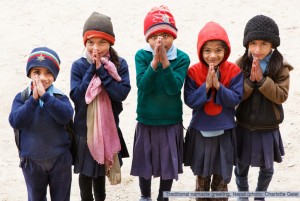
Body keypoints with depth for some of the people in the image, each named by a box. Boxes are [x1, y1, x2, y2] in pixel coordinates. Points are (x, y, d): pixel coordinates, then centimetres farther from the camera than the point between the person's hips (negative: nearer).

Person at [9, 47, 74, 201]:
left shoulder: (60, 98, -9)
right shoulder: (21, 98, -7)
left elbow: (66, 117, -28)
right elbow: (15, 122, -21)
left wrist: (45, 96, -31)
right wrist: (33, 99, -28)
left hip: (60, 159, -1)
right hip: (31, 161, 1)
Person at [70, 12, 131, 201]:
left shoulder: (120, 64, -9)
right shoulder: (79, 66, -11)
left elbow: (122, 93, -20)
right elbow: (76, 96, -18)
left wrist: (101, 71, -24)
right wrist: (92, 71, -22)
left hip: (107, 127, 1)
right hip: (84, 128, -1)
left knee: (101, 168, 20)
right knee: (85, 171, 12)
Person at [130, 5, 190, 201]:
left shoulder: (182, 58, -11)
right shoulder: (141, 56, -9)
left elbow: (173, 88, -21)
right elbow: (143, 86, -20)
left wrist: (164, 61, -31)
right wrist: (155, 61, -31)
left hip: (171, 122, 0)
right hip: (146, 121, 1)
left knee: (169, 164, 11)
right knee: (144, 164, 15)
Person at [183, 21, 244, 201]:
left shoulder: (234, 71, -9)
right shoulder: (194, 72, -10)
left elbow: (236, 99, -12)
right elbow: (190, 101, -13)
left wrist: (218, 85, -25)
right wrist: (206, 85, -26)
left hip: (224, 132, 0)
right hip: (200, 132, 0)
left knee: (221, 179, 12)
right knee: (202, 178, 16)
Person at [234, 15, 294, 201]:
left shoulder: (280, 67, -11)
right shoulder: (241, 64, -9)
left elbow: (281, 96, -18)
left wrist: (262, 80, -26)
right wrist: (251, 80, -26)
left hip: (268, 129, 0)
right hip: (244, 127, 1)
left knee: (267, 168, 15)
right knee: (242, 166, 14)